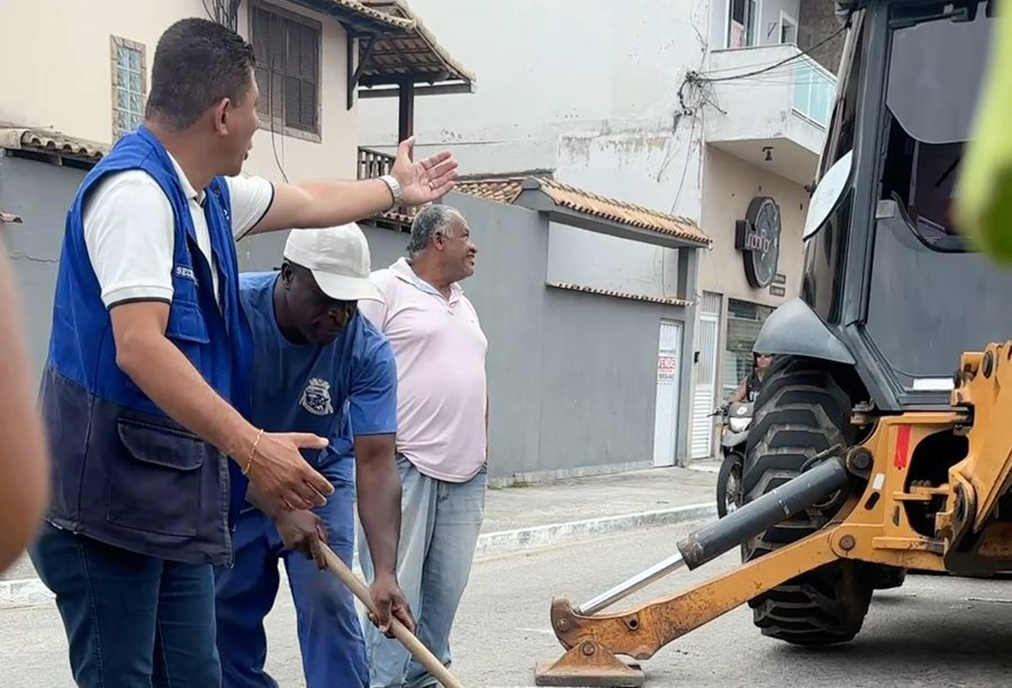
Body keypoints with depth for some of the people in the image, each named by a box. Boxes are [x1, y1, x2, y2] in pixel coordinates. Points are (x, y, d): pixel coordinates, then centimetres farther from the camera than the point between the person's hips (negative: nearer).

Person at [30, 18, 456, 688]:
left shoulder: (210, 195, 14)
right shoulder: (135, 188, -17)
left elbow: (309, 202, 33)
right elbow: (139, 347, -28)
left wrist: (395, 189, 47)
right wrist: (252, 447, -33)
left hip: (176, 493, 10)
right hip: (110, 491, -9)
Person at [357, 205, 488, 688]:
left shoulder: (464, 305, 21)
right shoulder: (385, 289, -3)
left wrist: (480, 454, 19)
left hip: (465, 473, 7)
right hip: (405, 467, -7)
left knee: (446, 589, 9)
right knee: (396, 589, -6)